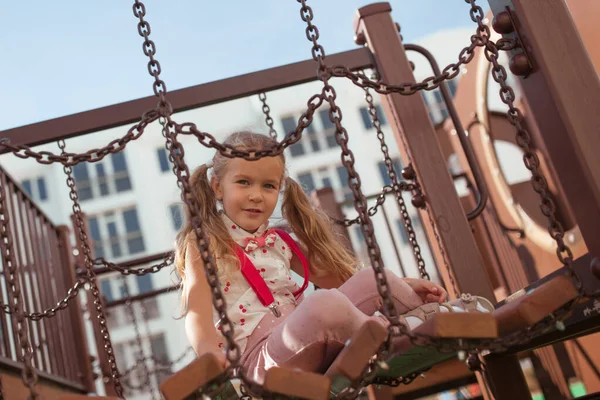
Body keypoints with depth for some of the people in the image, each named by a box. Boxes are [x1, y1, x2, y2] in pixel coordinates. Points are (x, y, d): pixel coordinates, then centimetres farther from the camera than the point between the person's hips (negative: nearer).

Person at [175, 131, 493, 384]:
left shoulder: (275, 241, 17)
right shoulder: (205, 243, -2)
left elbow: (331, 277, 21)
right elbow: (197, 310, -16)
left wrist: (401, 286, 13)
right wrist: (209, 352, -38)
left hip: (308, 340, 7)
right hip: (260, 353, -7)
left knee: (372, 279, -2)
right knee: (325, 303, -33)